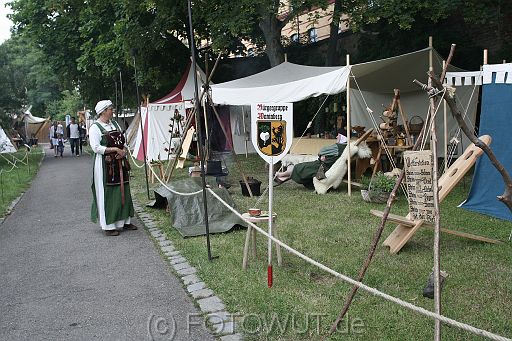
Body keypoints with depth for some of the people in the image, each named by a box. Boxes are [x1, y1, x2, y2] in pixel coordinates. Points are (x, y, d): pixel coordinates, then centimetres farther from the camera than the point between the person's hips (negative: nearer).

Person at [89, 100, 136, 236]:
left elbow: (123, 141, 17)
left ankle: (124, 221, 21)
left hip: (119, 163, 7)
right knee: (107, 194, -2)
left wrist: (124, 150, -5)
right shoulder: (95, 127, -9)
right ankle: (108, 225, 7)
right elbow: (96, 147, -18)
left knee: (123, 191, 10)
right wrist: (115, 149, -19)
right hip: (105, 165, -7)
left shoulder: (114, 124, 14)